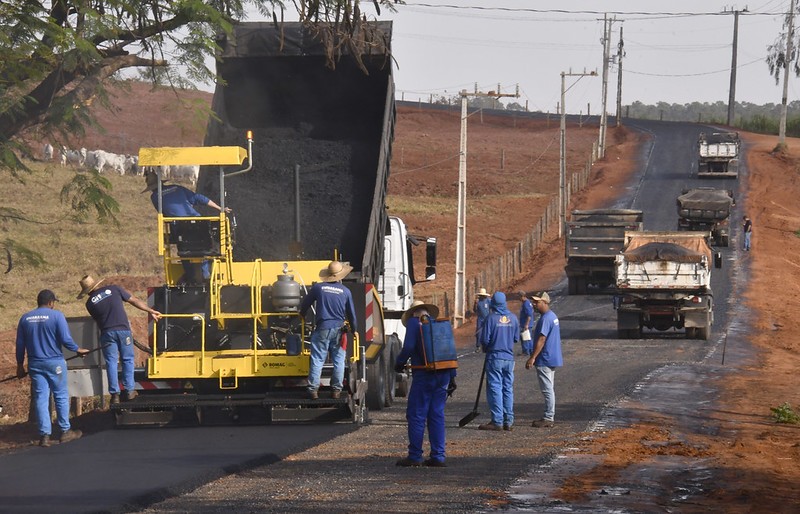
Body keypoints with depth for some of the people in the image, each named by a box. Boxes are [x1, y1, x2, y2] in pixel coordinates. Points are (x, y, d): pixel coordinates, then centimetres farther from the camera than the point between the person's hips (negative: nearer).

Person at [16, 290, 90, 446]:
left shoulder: (25, 318, 4)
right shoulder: (56, 316, -9)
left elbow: (20, 344, 7)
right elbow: (66, 339, -13)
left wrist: (20, 365, 15)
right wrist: (78, 350, 4)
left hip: (35, 364, 3)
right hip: (54, 363, -3)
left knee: (41, 398, 5)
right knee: (61, 397, 9)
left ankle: (44, 435, 2)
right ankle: (65, 431, 14)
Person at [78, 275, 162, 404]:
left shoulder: (90, 303, 6)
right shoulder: (113, 289, 5)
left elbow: (97, 321, 14)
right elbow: (134, 301, 7)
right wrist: (151, 311, 13)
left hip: (107, 332, 0)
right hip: (123, 329, 0)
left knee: (111, 363, 5)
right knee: (128, 360, 10)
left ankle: (115, 393, 1)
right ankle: (129, 390, 5)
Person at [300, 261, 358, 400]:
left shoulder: (318, 288, -2)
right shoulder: (345, 291, 1)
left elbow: (305, 304, 10)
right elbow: (351, 314, 9)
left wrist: (302, 315, 31)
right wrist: (354, 330, 23)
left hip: (322, 329, -1)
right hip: (338, 331, 1)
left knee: (317, 360, 1)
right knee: (338, 361, 8)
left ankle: (313, 389, -2)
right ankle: (336, 390, 7)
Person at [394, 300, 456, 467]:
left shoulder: (414, 323, 0)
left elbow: (409, 347, -13)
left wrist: (399, 363, 3)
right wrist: (452, 377, 15)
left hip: (424, 375, -6)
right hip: (443, 374, 6)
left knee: (416, 415, -1)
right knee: (437, 415, 9)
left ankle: (415, 456, -2)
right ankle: (438, 456, 5)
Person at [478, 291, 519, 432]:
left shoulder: (491, 318, -11)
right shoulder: (513, 318, 2)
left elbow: (485, 340, -10)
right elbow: (516, 338, 8)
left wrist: (485, 349, 11)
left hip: (494, 358, -4)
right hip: (509, 358, 4)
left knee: (494, 389, -1)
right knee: (508, 389, 10)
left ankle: (497, 421, -4)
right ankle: (508, 421, 10)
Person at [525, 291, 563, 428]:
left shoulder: (545, 319, -19)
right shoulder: (553, 316, 13)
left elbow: (541, 339, -24)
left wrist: (533, 358, -25)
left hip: (545, 360, -11)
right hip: (552, 359, 11)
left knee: (547, 390, -6)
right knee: (549, 389, 15)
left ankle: (548, 418, -3)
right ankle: (550, 417, 20)